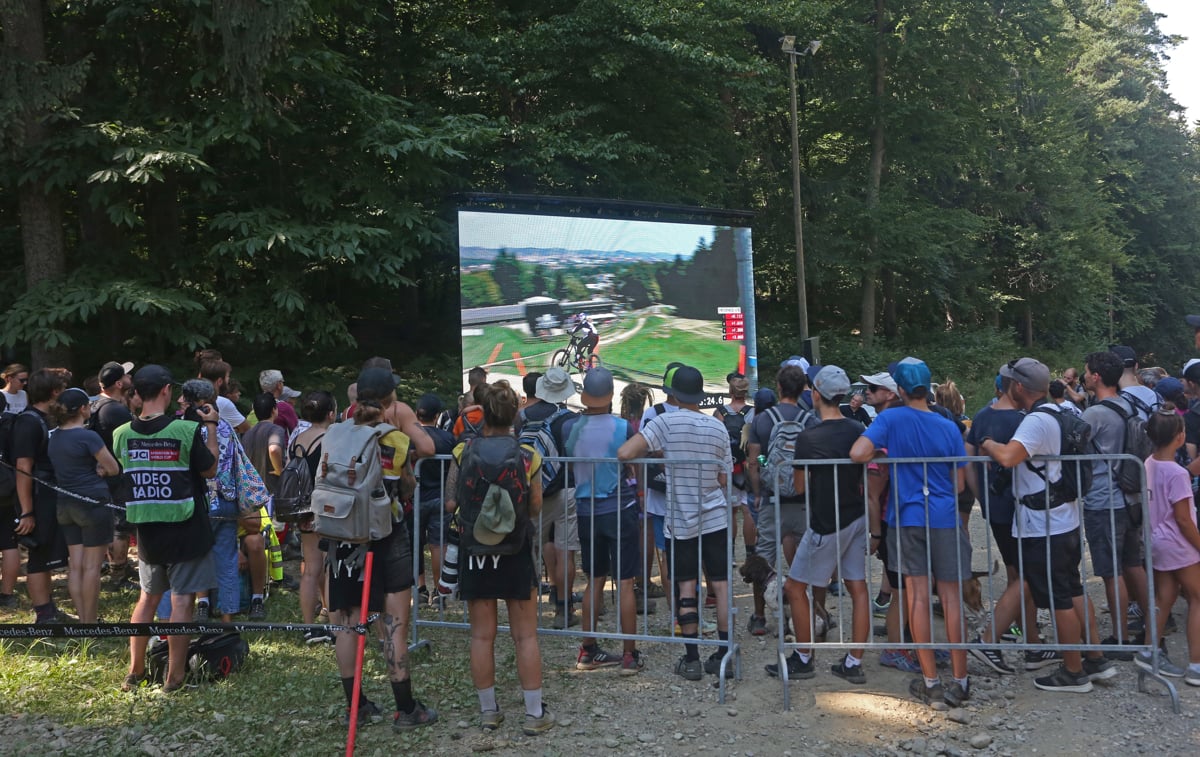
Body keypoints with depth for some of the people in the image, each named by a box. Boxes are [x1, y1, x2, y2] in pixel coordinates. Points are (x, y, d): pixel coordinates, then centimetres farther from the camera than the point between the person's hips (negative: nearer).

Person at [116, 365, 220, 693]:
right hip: (185, 530, -5)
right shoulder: (187, 430, -16)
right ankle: (174, 677, 7)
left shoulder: (122, 435, -3)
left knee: (148, 596, 19)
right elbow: (210, 470, -4)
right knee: (182, 600, 3)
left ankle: (135, 671, 25)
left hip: (147, 530, 5)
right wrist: (211, 427, 2)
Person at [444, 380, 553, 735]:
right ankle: (534, 713, 10)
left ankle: (488, 711, 19)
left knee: (482, 635, 10)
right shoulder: (527, 456, -8)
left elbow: (450, 503, -6)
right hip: (515, 552, -1)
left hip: (475, 552, 1)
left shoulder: (463, 453, -7)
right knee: (525, 636, 6)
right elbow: (535, 508, -4)